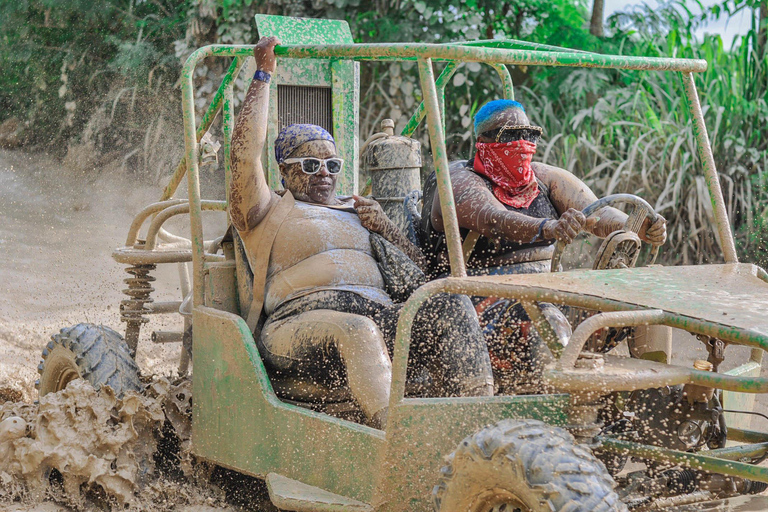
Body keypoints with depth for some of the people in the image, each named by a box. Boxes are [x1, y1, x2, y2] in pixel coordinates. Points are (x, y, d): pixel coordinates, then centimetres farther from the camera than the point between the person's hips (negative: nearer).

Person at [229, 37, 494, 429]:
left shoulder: (357, 211, 32)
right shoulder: (268, 213, 18)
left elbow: (419, 267, 27)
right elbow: (245, 152, 1)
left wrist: (384, 228, 10)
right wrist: (263, 75, 4)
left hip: (380, 315, 5)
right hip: (301, 320, -5)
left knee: (451, 307, -24)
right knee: (356, 330, -40)